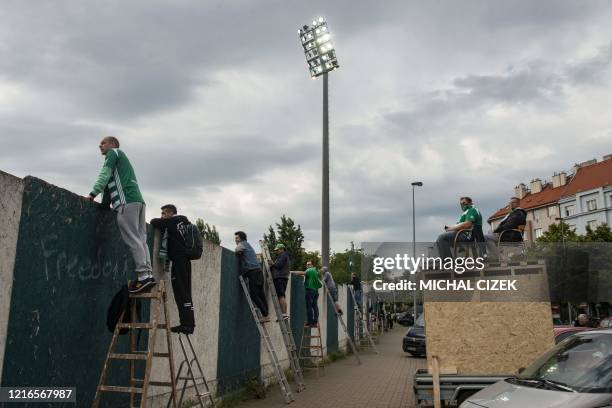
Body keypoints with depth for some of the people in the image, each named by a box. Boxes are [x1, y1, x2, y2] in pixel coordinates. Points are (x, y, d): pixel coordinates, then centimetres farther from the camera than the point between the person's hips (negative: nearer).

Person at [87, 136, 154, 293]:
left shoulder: (113, 153, 11)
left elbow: (104, 175, -3)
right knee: (140, 240, 2)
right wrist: (105, 203, 19)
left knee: (133, 240, -13)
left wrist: (93, 194, -10)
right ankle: (148, 275, -4)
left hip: (127, 201, -9)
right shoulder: (121, 157, 35)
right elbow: (111, 183, 27)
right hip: (138, 200, 9)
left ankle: (144, 276, -19)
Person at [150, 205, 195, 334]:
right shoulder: (183, 222, 19)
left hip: (179, 260, -9)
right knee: (183, 293, 9)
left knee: (182, 293, -12)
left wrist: (162, 221, 20)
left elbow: (154, 222, -1)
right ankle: (187, 323, 9)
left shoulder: (172, 221, -3)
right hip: (184, 261, 9)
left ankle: (188, 324, -15)